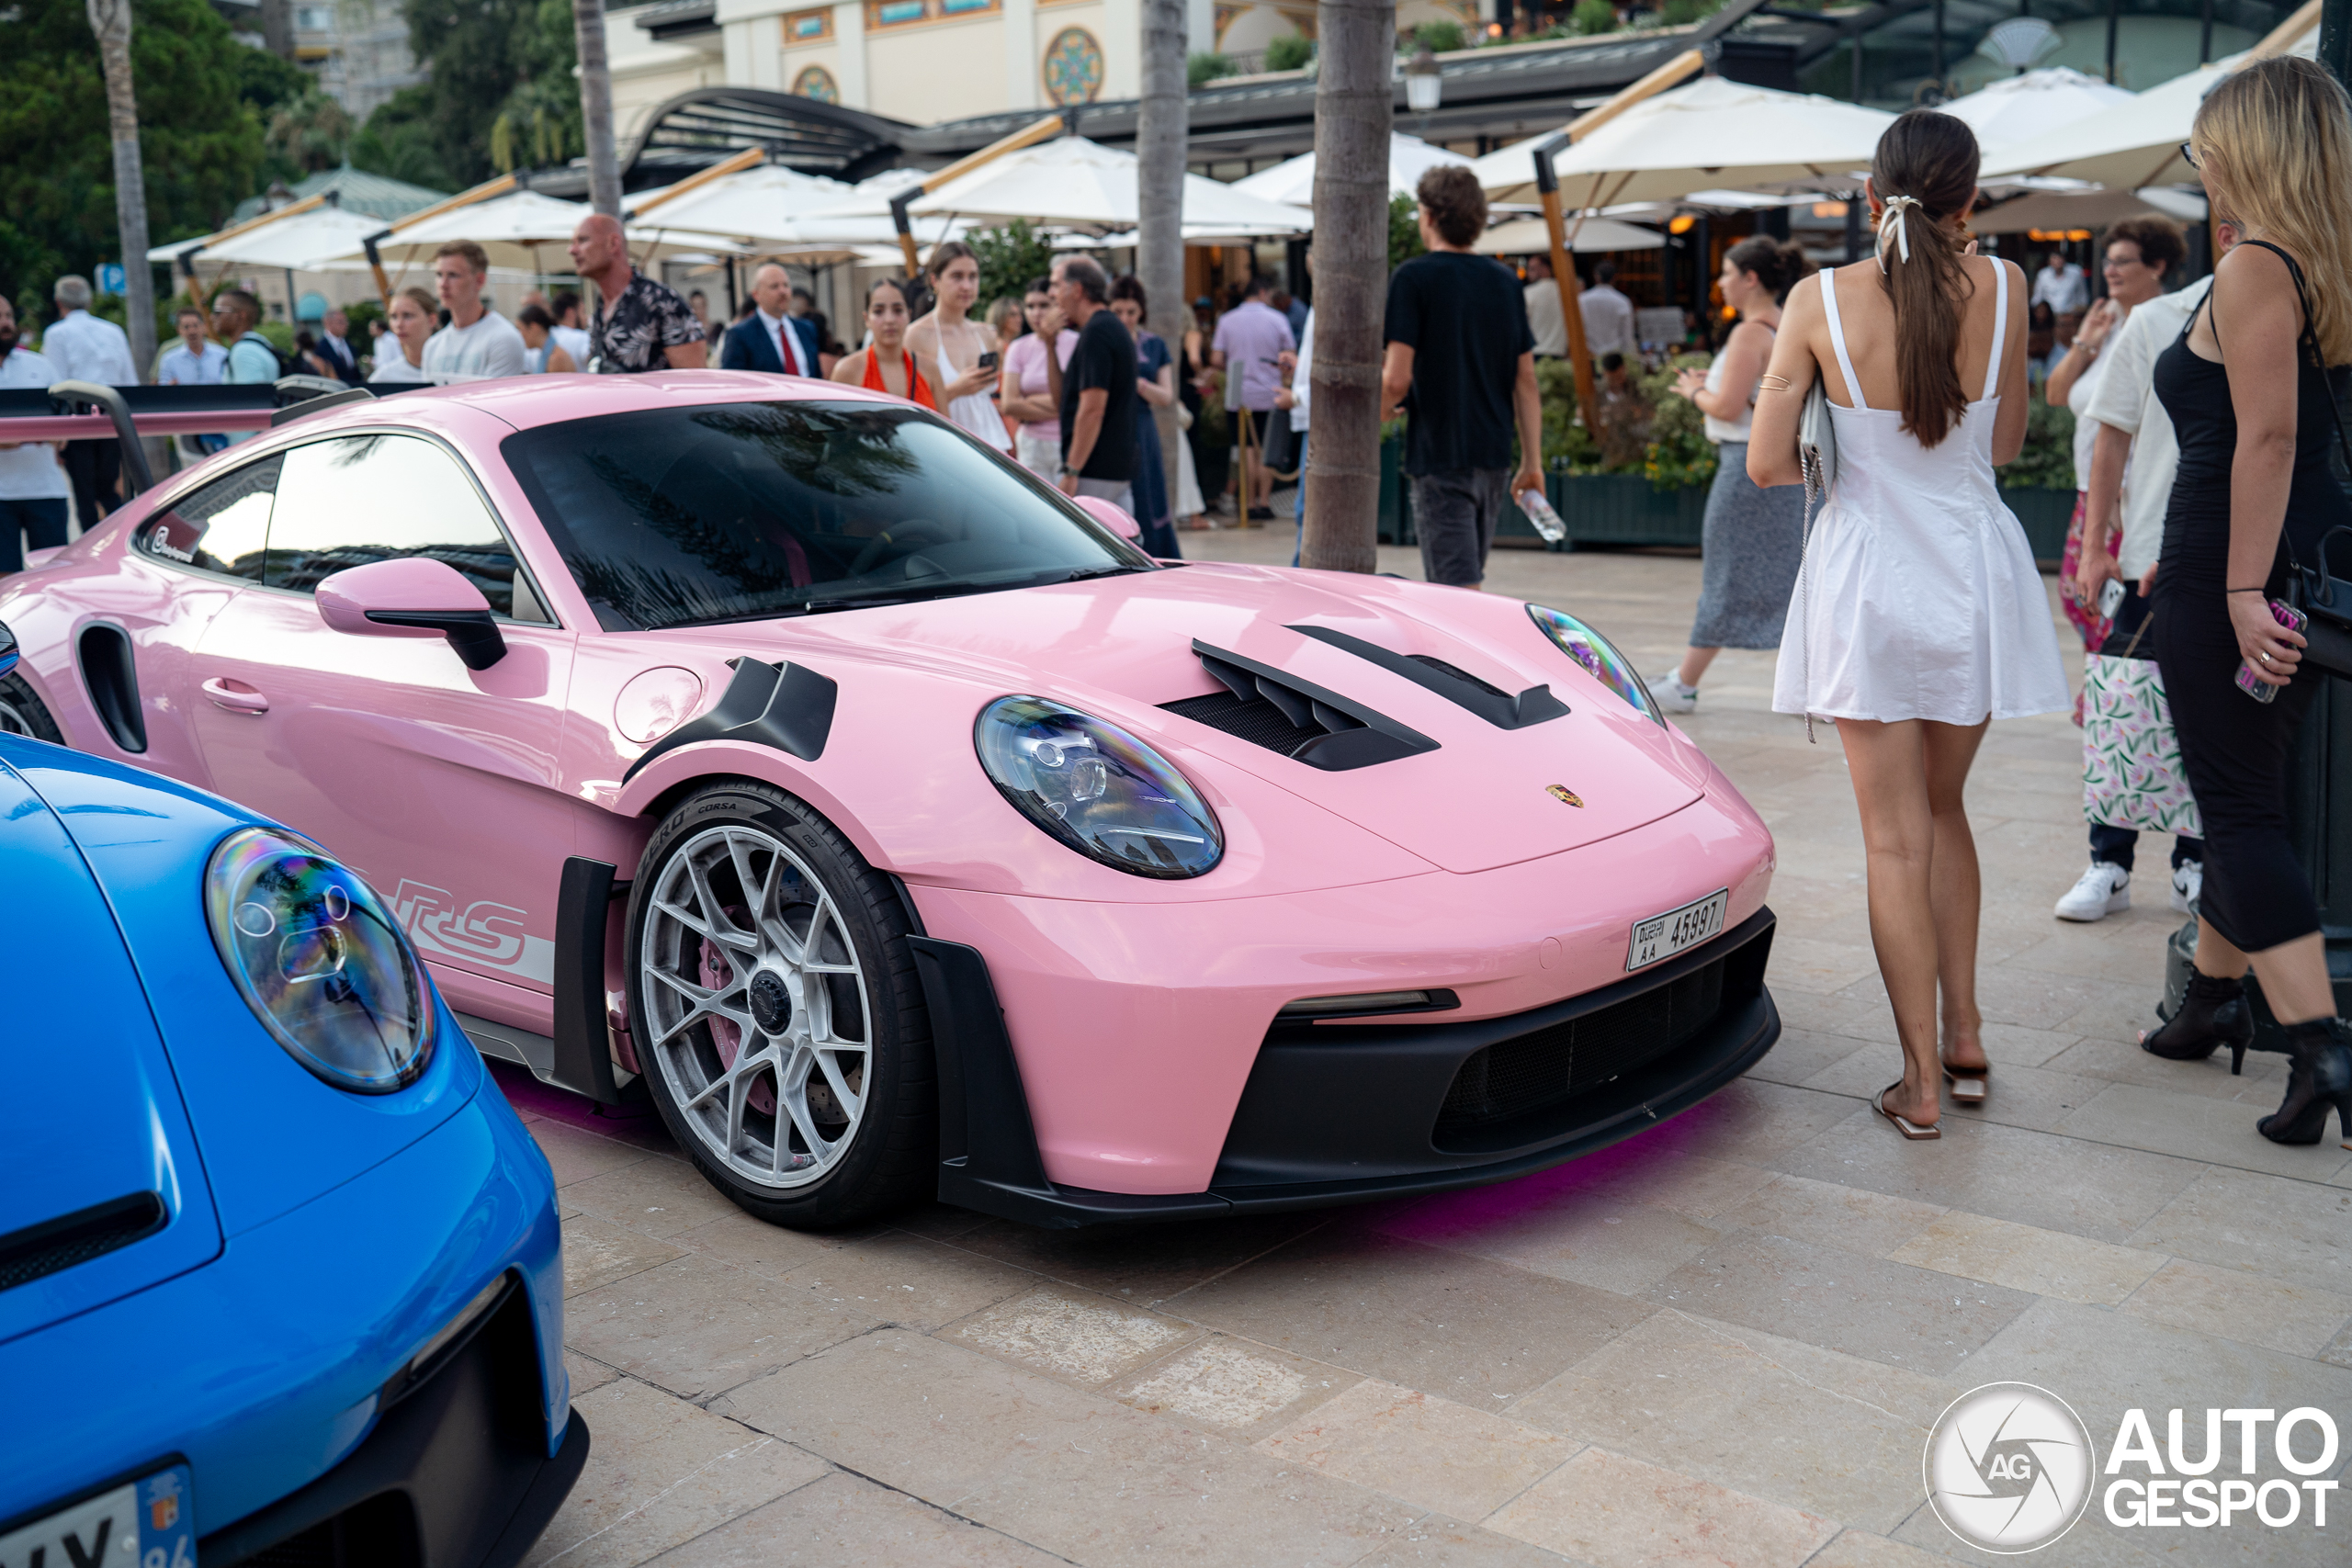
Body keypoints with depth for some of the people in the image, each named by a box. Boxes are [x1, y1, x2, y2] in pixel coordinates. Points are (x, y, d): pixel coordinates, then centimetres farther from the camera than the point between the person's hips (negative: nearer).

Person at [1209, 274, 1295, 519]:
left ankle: (1249, 504, 3)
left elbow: (1216, 360, -1)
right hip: (1269, 394, -1)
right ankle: (1265, 501, 3)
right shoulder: (1277, 319, -2)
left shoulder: (1226, 320, 1)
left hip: (1239, 395, 1)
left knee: (1248, 451, 4)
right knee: (1266, 451, 5)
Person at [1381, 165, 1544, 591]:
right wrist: (1533, 463, 11)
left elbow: (1397, 380, -16)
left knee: (1460, 587, -7)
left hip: (1440, 456, -6)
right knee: (1464, 577, 20)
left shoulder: (1414, 278, -9)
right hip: (1494, 457, 6)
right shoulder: (1506, 282, 8)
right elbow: (1526, 381, 8)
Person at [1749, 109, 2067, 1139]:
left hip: (1867, 576, -2)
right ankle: (1964, 1035, 22)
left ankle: (1921, 1080, 6)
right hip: (1973, 574, 2)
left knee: (1895, 837, 4)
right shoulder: (2002, 288, -5)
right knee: (1943, 809, 21)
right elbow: (2004, 445, 4)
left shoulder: (1820, 299, -10)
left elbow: (1767, 464, -10)